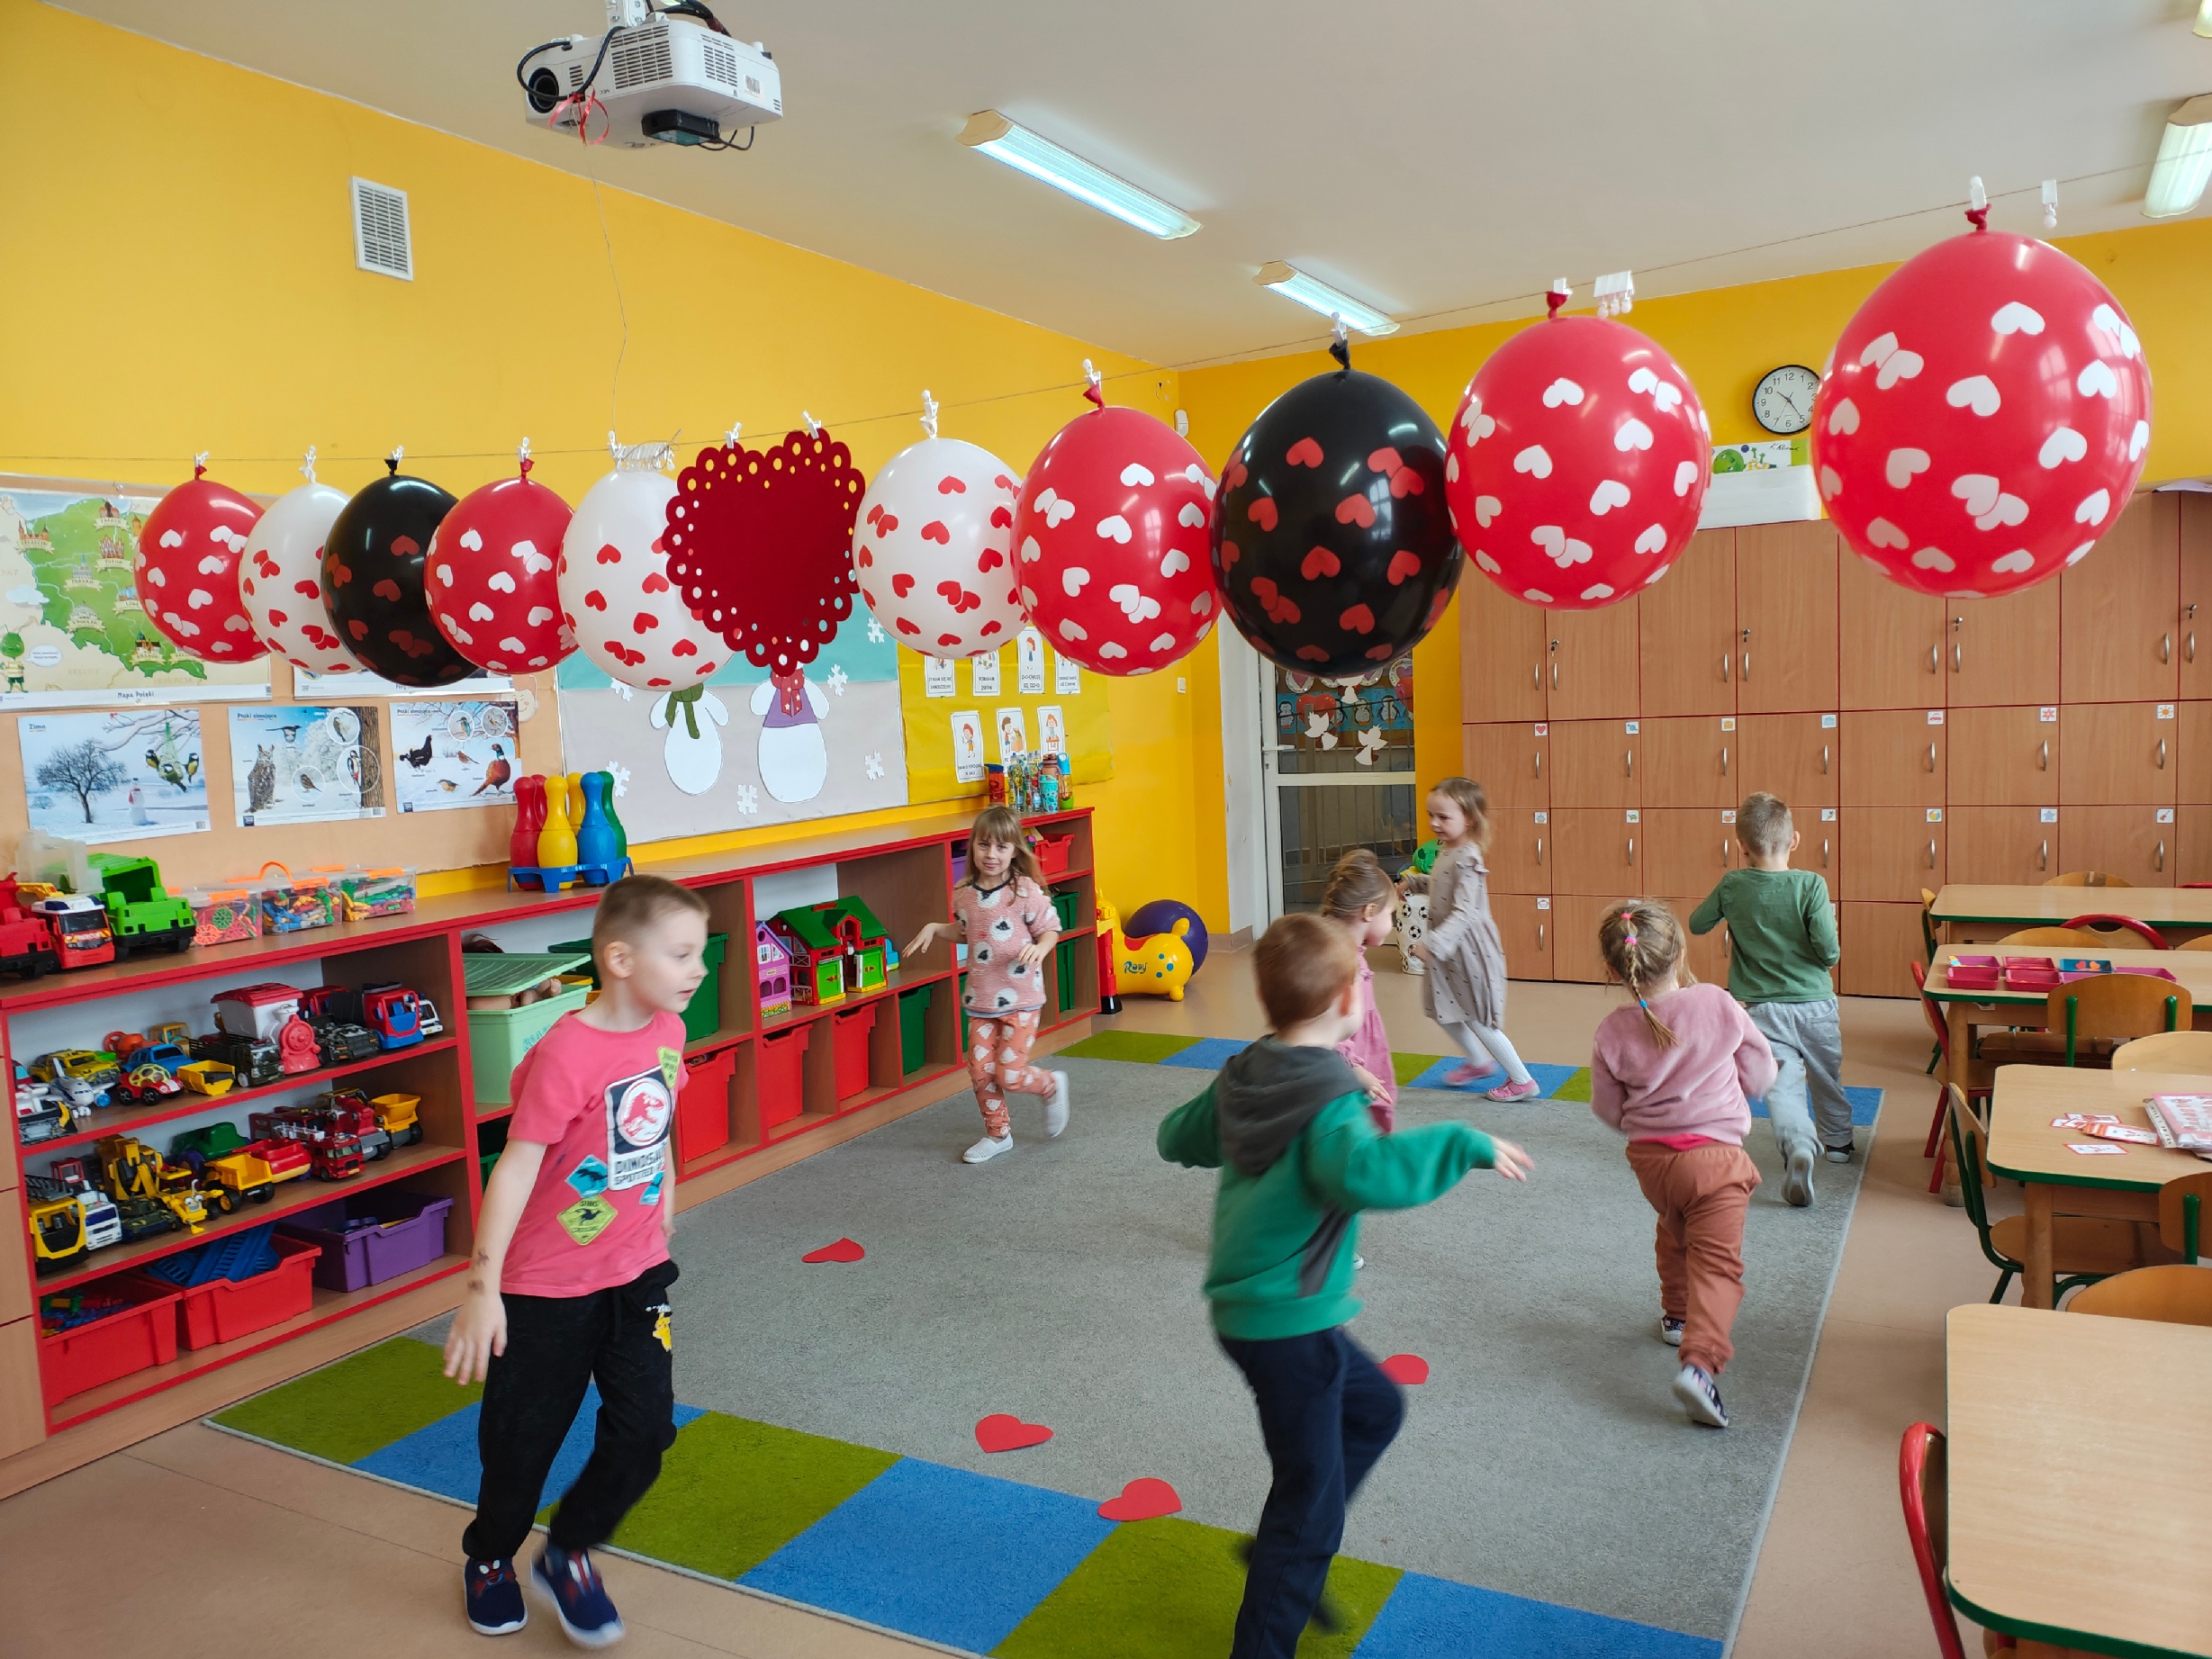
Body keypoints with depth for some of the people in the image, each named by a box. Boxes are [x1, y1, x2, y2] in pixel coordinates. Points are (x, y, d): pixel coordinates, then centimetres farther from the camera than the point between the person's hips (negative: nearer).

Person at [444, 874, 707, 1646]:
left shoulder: (668, 1030, -5)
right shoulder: (564, 1055, -26)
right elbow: (516, 1167, -26)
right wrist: (482, 1287, -28)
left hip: (637, 1274, 5)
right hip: (548, 1285, -5)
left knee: (645, 1429, 5)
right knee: (523, 1436, 13)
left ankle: (568, 1553, 31)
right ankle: (489, 1558, 43)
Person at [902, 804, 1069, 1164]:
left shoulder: (1025, 891, -15)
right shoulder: (964, 893, 1)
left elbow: (1050, 928, -7)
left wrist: (1038, 949, -27)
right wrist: (933, 928, 6)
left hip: (1020, 999, -5)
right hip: (981, 999, 5)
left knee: (1009, 1076, -5)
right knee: (980, 1070, 4)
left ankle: (1052, 1085, 27)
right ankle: (998, 1134, 25)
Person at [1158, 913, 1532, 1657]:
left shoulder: (1243, 1076, 1)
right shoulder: (1328, 1098, -24)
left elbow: (1177, 1138, 15)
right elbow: (1363, 1171, -44)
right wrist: (1468, 1144, -33)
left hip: (1248, 1307, 9)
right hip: (1287, 1324, -9)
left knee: (1376, 1407, 26)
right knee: (1311, 1500, 6)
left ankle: (1286, 1548, 31)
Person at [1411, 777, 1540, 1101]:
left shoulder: (1466, 858, -24)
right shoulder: (1446, 851, 4)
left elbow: (1464, 913, -31)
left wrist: (1433, 943, -38)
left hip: (1466, 947, -9)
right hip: (1449, 947, 9)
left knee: (1477, 1020, 1)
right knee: (1444, 1011, 20)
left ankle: (1522, 1080, 15)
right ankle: (1479, 1062, 40)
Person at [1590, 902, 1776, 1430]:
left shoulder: (1612, 1032, -7)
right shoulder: (1718, 1005, -11)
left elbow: (1610, 1112, 3)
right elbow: (1761, 1074, 0)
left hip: (1650, 1159, 3)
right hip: (1714, 1154, -3)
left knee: (1674, 1235, 30)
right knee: (1716, 1261, -5)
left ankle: (1677, 1315, 48)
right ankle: (1700, 1361, -22)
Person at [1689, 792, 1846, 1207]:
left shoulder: (1732, 886, -6)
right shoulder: (1810, 885, -13)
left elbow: (1696, 924, 9)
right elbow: (1829, 952, -16)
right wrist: (1829, 923, 5)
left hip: (1763, 1009, -1)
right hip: (1815, 1004, 1)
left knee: (1783, 1083, -7)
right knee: (1826, 1076, 23)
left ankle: (1797, 1144, -33)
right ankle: (1838, 1139, 43)